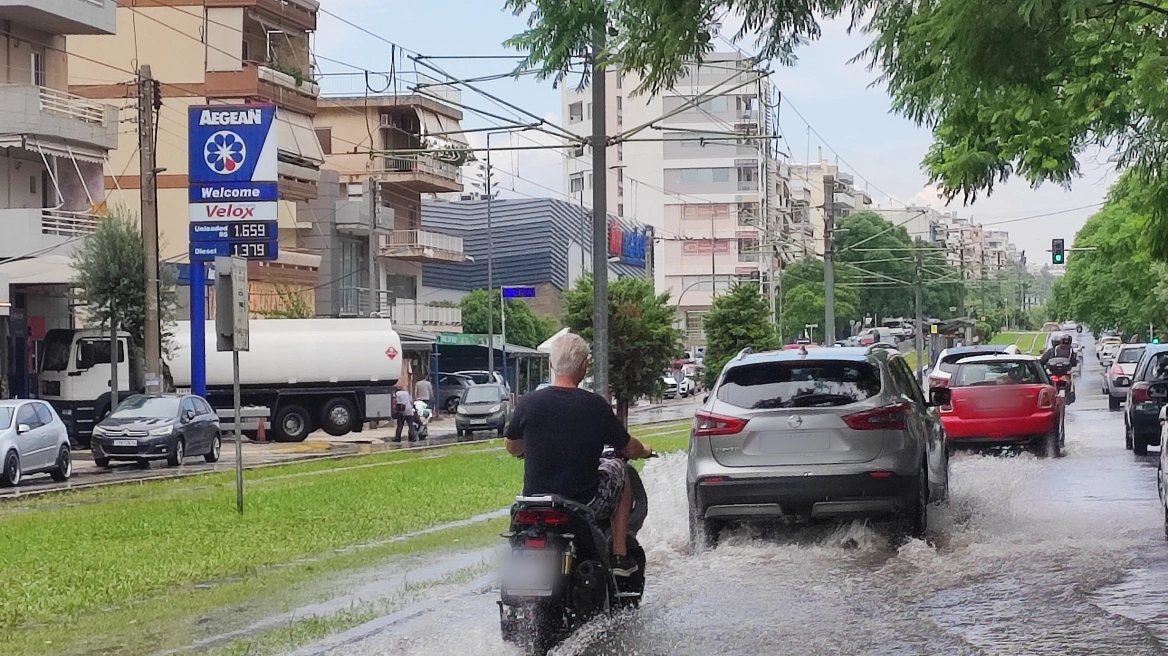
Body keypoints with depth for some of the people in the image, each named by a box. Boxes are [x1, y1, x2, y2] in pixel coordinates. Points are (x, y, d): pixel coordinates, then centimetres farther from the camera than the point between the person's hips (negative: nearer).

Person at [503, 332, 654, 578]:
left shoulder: (530, 403, -8)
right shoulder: (595, 405, -12)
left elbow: (511, 447, 9)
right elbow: (629, 449, 0)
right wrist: (645, 451, 24)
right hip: (586, 503, -3)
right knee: (617, 468, 25)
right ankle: (620, 556, 25)